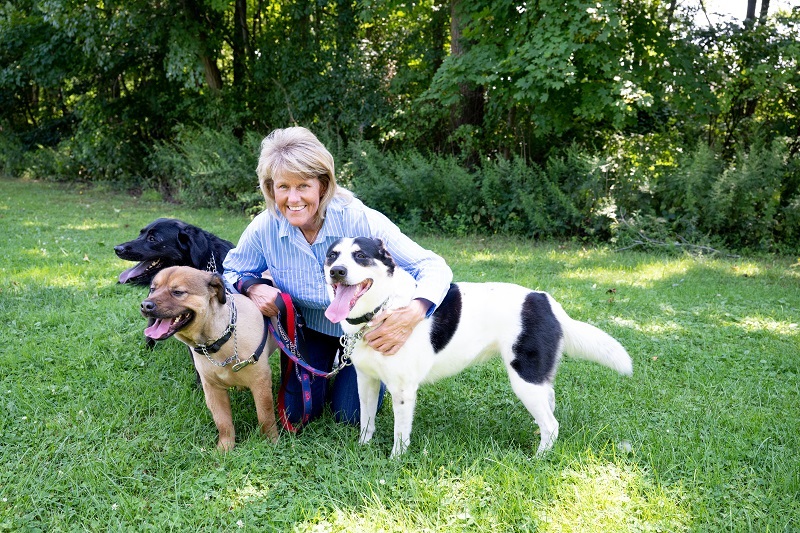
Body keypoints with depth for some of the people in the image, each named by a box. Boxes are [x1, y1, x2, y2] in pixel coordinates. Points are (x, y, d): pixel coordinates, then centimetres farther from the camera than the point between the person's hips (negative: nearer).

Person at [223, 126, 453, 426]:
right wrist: (253, 287, -26)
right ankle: (326, 362, 33)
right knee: (298, 414, 4)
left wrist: (414, 313, -54)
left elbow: (433, 267, -33)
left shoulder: (359, 220, -33)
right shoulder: (265, 228, -23)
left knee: (350, 416, 0)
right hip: (309, 326, 3)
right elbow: (232, 271, -1)